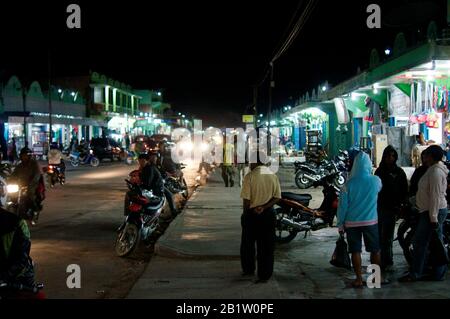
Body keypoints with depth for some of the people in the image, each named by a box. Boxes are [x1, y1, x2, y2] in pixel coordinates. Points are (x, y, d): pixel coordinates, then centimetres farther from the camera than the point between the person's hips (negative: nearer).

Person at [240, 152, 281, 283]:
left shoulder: (250, 176, -14)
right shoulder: (273, 176, -1)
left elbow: (246, 199, -13)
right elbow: (277, 197, -3)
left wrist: (246, 212, 2)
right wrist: (264, 207, -8)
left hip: (251, 214, -3)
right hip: (268, 214, 3)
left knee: (248, 243, 17)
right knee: (267, 245, 9)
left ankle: (248, 270, 31)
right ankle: (265, 275, 13)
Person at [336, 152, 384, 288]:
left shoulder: (349, 184, -9)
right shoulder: (376, 181, -7)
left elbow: (342, 206, -6)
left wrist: (340, 224, 3)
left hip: (352, 223, -1)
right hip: (371, 221, 1)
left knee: (355, 251, 6)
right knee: (375, 250, 13)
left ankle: (359, 279, 8)